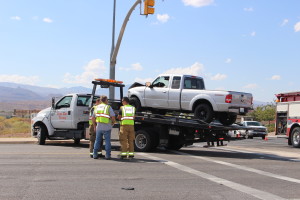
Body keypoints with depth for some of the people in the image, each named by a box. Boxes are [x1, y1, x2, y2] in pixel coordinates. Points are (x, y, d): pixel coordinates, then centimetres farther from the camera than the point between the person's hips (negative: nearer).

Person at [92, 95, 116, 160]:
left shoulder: (97, 107, 9)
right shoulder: (108, 107, -6)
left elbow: (93, 118, 11)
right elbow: (113, 117, -13)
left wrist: (94, 126, 20)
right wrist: (113, 123, 6)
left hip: (99, 127, 4)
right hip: (107, 127, -4)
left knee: (97, 141, 11)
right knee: (107, 141, 3)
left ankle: (95, 154, 12)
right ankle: (107, 155, 2)